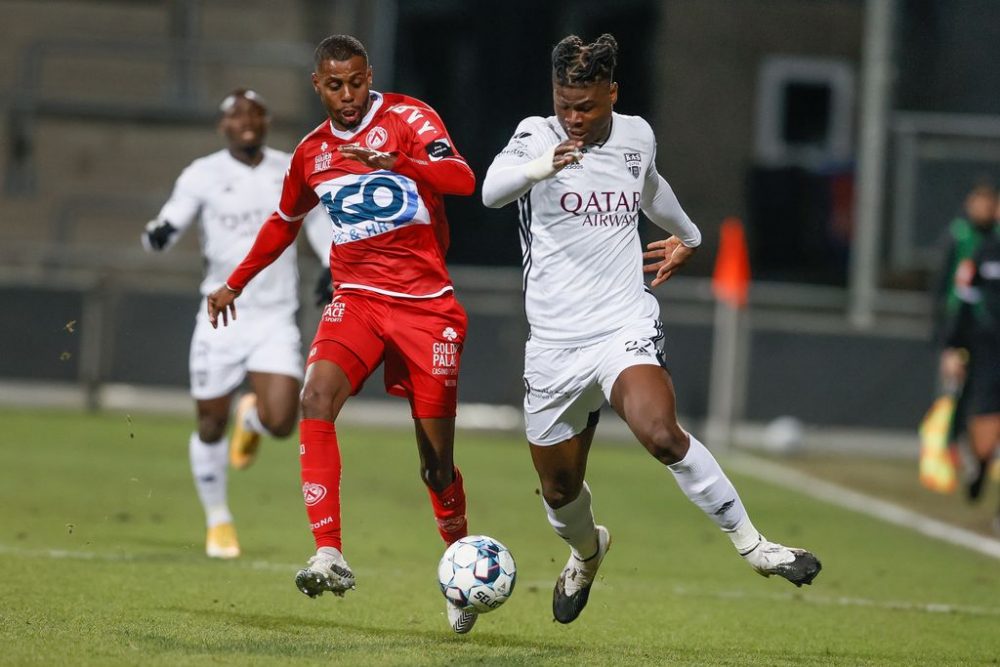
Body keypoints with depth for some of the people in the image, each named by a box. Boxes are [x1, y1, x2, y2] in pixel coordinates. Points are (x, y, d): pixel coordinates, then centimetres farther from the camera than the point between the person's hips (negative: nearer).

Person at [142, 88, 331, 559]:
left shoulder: (291, 172, 3)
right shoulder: (203, 175, -4)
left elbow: (317, 220, 19)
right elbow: (168, 228, -8)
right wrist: (157, 235, -30)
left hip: (275, 319, 1)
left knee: (280, 422, -14)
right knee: (211, 426, 6)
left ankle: (252, 417, 25)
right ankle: (218, 520, 28)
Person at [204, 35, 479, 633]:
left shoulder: (409, 117, -5)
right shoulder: (312, 152, 11)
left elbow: (463, 179, -21)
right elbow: (284, 222, 29)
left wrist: (393, 162, -37)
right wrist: (235, 284, 32)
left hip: (427, 303, -3)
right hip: (357, 297, 3)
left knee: (436, 454, 0)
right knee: (317, 397, -26)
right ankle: (330, 556, -32)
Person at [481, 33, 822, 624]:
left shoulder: (637, 136, 5)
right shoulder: (537, 135, -5)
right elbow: (492, 189, -27)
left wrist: (687, 237, 44)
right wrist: (541, 166, -46)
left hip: (625, 328, 0)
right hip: (554, 345, 0)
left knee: (662, 434, -29)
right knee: (559, 490, 13)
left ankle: (752, 543, -19)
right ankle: (587, 552, 47)